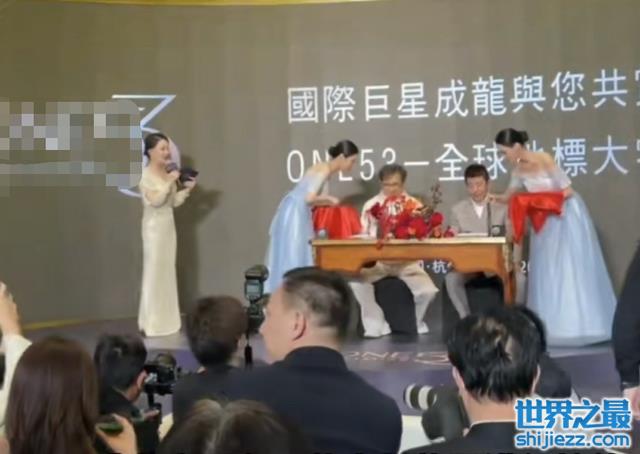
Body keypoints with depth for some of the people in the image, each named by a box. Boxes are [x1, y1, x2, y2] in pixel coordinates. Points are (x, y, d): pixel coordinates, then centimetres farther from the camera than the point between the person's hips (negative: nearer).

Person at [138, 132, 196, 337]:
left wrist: (186, 189, -1)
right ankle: (151, 323, 2)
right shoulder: (147, 174, -11)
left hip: (168, 225, 7)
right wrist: (170, 182, -22)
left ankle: (166, 319, 16)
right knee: (154, 271, -4)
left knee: (167, 272, 9)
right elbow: (155, 200, -22)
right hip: (154, 226, -7)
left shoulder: (167, 172, 9)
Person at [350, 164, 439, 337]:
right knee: (356, 279, -28)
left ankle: (416, 321, 14)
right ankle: (376, 324, -8)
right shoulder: (371, 205, 7)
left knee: (428, 291, -21)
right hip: (377, 260, 0)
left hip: (407, 261, 0)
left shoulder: (415, 205, 6)